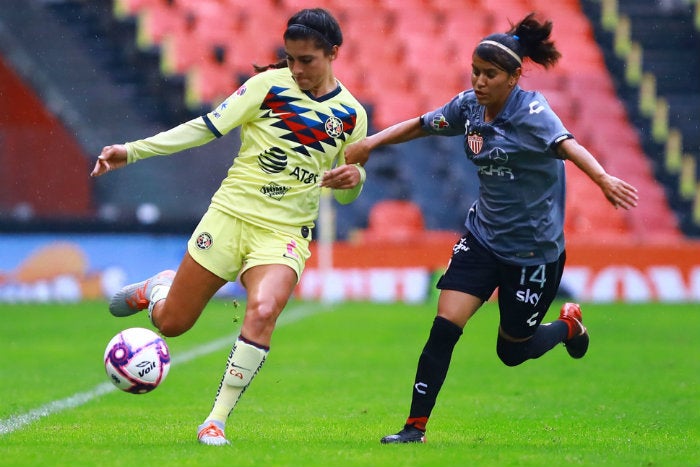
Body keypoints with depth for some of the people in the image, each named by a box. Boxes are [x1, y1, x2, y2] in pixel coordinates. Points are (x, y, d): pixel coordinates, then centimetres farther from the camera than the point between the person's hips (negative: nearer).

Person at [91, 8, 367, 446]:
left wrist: (354, 179, -13)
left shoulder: (351, 114, 3)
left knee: (262, 312, -29)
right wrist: (132, 150, -13)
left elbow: (346, 195, 13)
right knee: (170, 324, 4)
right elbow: (206, 127, -6)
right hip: (231, 214, 0)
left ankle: (216, 421, -18)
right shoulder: (268, 85, -3)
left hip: (285, 233, 0)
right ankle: (157, 290, 43)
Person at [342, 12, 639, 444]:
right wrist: (370, 143, 3)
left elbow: (567, 145, -40)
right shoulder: (469, 106, -2)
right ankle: (416, 427, -3)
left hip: (533, 249, -5)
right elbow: (420, 125, 15)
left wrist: (603, 178, -58)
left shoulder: (532, 112, -21)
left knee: (512, 351, 8)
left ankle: (570, 325, 40)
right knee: (444, 327, -11)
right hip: (483, 237, 5)